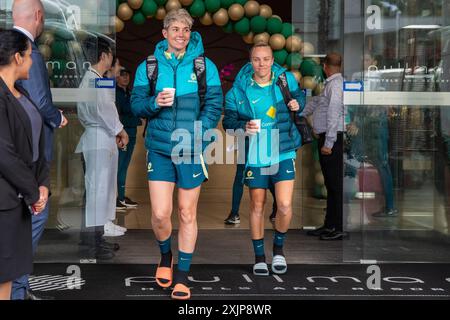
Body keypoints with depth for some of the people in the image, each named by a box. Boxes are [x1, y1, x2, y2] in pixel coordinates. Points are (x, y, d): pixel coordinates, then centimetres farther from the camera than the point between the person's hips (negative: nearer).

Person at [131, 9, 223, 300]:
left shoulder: (205, 66, 0)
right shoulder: (148, 66, 4)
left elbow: (214, 106, -3)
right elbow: (136, 104, 5)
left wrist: (193, 136, -16)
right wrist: (155, 103, -17)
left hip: (192, 151, 0)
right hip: (159, 149, 1)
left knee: (187, 214, 6)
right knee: (160, 213, -4)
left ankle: (182, 276, 19)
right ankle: (165, 255, 28)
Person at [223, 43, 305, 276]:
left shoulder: (286, 79, -1)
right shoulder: (239, 89, -5)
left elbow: (298, 94, 20)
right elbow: (228, 120, -5)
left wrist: (297, 103, -3)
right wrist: (244, 126, -25)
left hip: (283, 153, 0)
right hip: (254, 156, 0)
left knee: (284, 206, -9)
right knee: (257, 207, 9)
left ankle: (278, 248, 19)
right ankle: (259, 257, 25)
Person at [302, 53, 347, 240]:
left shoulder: (336, 85, -13)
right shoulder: (330, 85, 17)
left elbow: (333, 115, -19)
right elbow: (316, 102, 31)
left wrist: (328, 143, -21)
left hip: (332, 139, -10)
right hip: (327, 138, 10)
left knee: (336, 184, -7)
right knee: (330, 184, 13)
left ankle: (339, 228, -3)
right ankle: (329, 225, 20)